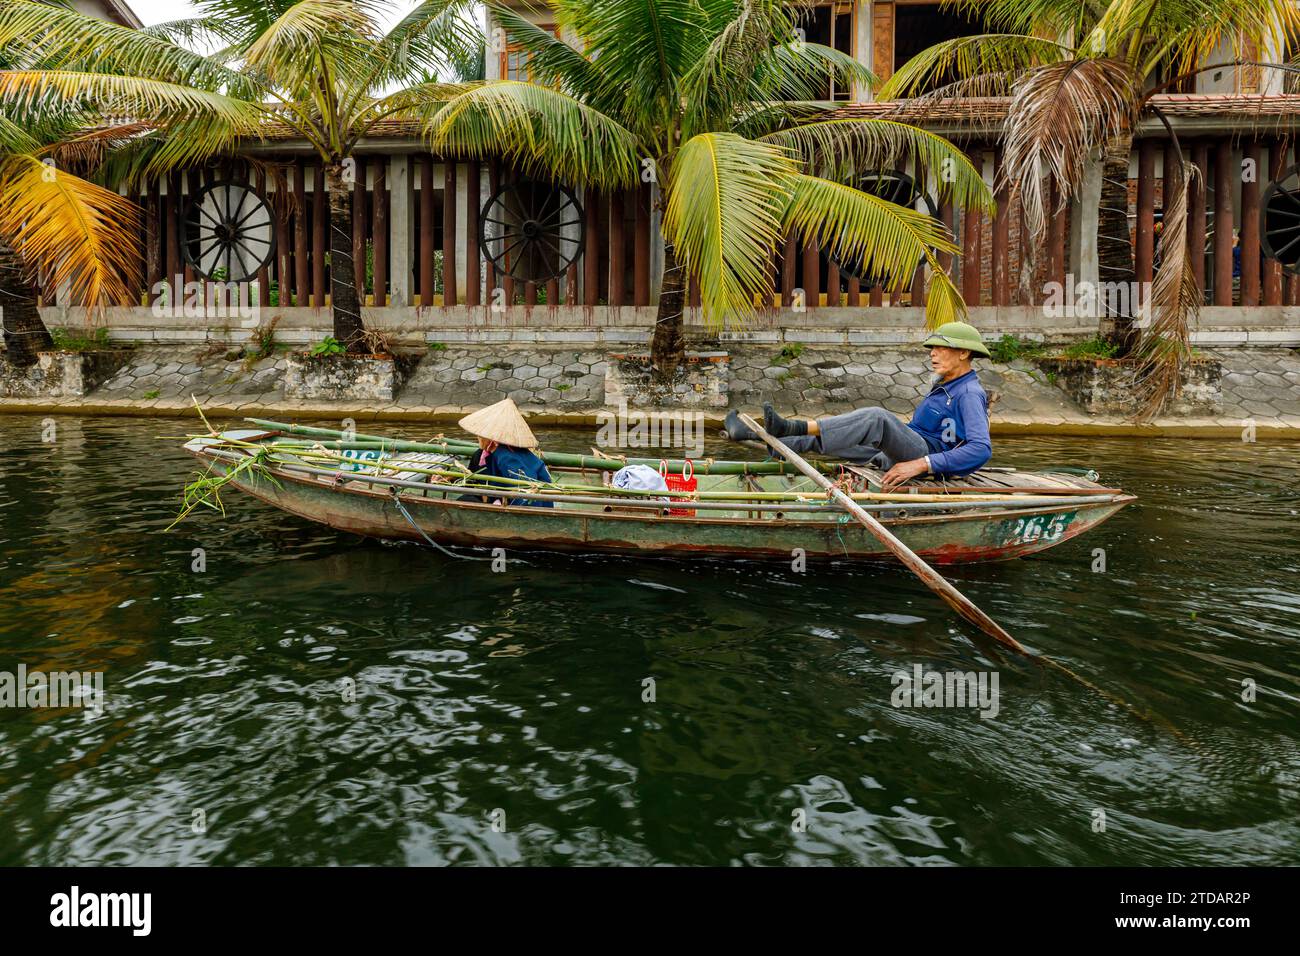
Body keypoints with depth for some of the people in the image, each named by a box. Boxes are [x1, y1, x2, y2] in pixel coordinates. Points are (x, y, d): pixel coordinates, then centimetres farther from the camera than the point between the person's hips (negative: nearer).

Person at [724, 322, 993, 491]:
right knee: (821, 438, 5)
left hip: (927, 455, -10)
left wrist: (920, 465, -31)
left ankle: (794, 427, -37)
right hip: (896, 457, 10)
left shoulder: (970, 394, -10)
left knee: (876, 417, -36)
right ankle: (752, 436, 0)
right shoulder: (944, 387, 21)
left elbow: (982, 450, -25)